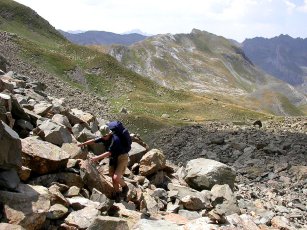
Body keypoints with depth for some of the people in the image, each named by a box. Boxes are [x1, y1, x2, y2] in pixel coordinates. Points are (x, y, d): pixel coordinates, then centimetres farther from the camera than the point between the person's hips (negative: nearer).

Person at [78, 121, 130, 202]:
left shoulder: (115, 139, -30)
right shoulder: (104, 138, -6)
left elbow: (109, 153, -33)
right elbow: (93, 141, 5)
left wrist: (98, 157, -33)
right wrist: (82, 144, 3)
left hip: (122, 158, -8)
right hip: (113, 157, 8)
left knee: (116, 178, -18)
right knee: (112, 177, 6)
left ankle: (125, 187, 11)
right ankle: (117, 193, 23)